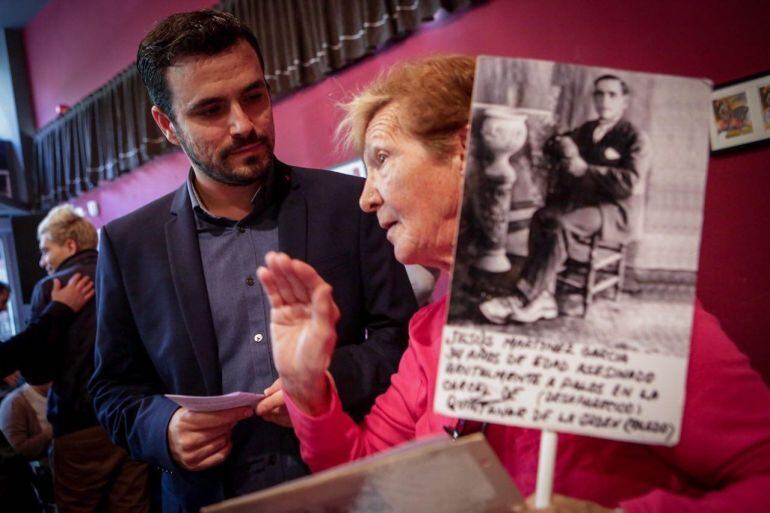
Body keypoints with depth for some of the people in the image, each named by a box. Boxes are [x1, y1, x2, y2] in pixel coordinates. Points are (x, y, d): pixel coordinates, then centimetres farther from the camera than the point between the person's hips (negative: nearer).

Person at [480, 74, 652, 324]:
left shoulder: (636, 138, 0)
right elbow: (551, 146, 20)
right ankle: (544, 298, -30)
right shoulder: (586, 130, 22)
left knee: (560, 223, -33)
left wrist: (585, 170, -19)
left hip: (618, 211, -6)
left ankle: (522, 299, -32)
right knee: (541, 217, -26)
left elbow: (630, 183, -15)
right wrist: (563, 145, -3)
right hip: (581, 200, 6)